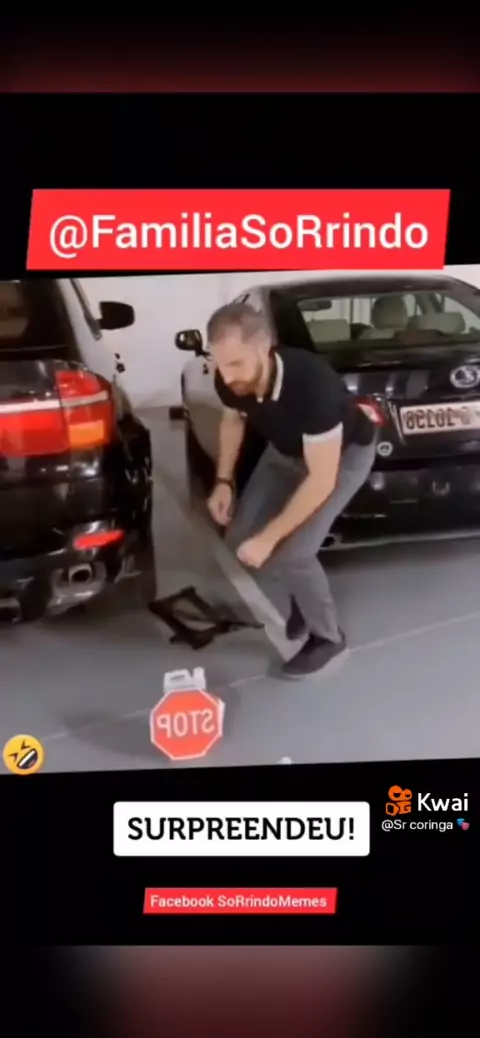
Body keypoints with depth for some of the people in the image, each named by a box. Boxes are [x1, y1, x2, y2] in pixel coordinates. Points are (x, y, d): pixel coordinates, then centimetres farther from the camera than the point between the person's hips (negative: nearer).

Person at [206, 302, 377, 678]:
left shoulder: (312, 383, -42)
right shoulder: (230, 380, -23)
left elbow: (322, 479, -35)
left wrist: (269, 537, -33)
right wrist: (224, 482, -6)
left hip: (346, 453, -6)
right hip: (286, 451, 6)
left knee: (291, 553, -20)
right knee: (240, 536, -3)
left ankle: (327, 637, 6)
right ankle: (296, 615, 19)